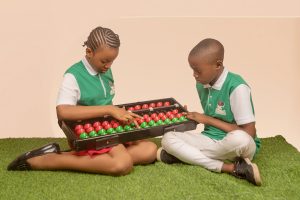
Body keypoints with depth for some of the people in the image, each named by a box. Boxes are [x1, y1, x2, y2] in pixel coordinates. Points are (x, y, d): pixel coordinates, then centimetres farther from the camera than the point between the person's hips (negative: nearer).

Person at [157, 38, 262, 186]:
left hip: (234, 145, -8)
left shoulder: (236, 87, -19)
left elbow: (249, 133, -20)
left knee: (239, 139, -42)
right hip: (211, 140, 8)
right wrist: (196, 118, -5)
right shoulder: (202, 84, 3)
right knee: (168, 138, -16)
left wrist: (207, 119, -16)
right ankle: (230, 167, -22)